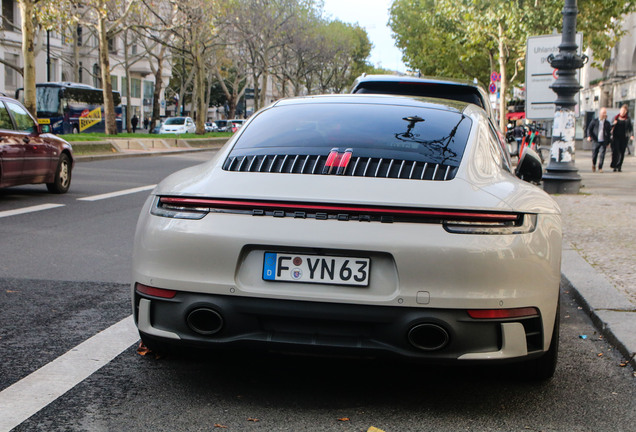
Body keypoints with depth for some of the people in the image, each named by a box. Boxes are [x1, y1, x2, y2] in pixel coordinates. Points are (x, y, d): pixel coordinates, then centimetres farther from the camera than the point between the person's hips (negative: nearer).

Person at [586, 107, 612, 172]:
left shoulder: (607, 123, 4)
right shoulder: (594, 121, 1)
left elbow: (609, 133, 11)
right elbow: (589, 129, 1)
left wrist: (608, 142, 11)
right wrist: (589, 136, -17)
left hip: (603, 142, 0)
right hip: (596, 141, 0)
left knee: (602, 154, -9)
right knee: (594, 154, 7)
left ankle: (600, 168, -1)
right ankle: (593, 164, 35)